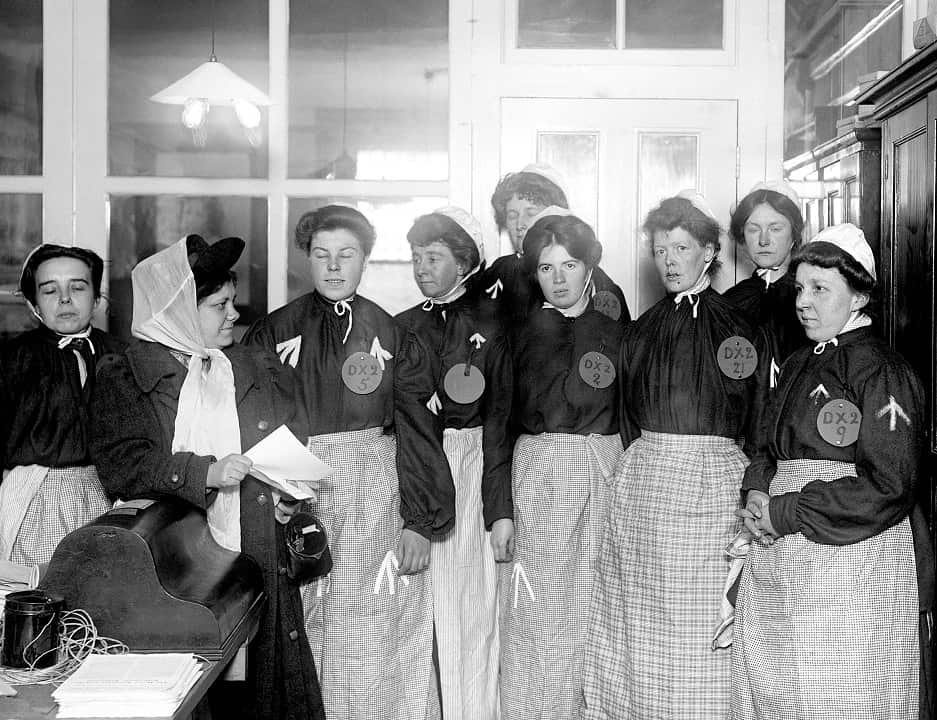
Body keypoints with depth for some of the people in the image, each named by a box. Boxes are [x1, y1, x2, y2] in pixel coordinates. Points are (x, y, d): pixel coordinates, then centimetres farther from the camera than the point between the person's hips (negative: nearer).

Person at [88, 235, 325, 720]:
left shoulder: (260, 369, 16)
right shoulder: (123, 375, 5)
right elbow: (119, 461, -6)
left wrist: (291, 496, -3)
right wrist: (205, 472, -16)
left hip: (256, 560, 3)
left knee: (258, 676, -1)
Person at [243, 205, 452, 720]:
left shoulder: (392, 335, 6)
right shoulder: (273, 333, 8)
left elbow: (419, 431, 3)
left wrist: (421, 522, -3)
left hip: (377, 502, -1)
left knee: (373, 647, -1)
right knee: (299, 639, 3)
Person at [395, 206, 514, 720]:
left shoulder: (487, 334, 2)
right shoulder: (401, 329, 9)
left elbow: (498, 426, -1)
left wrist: (501, 510, -6)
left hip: (469, 470, -2)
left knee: (469, 610, 2)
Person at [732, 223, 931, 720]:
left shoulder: (880, 371, -10)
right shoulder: (797, 365, 15)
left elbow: (887, 488, -18)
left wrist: (785, 512, -15)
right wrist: (756, 493, -1)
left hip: (848, 559, -8)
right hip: (775, 562, 8)